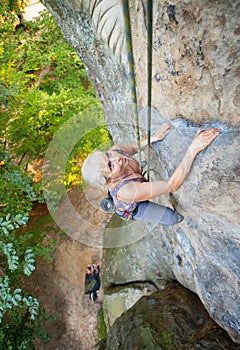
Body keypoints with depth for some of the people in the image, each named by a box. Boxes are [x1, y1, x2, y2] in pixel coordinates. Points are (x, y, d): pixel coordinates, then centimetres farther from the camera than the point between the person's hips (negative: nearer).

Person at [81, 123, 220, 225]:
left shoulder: (115, 150, -33)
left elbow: (132, 147, -8)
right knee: (177, 218, -1)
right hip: (132, 208, -6)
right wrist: (194, 148, -54)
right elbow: (173, 185, -49)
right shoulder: (126, 191, -49)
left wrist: (155, 137, -23)